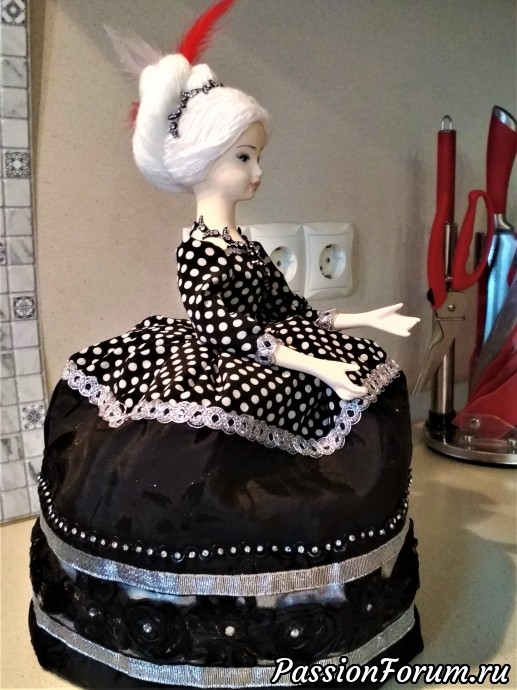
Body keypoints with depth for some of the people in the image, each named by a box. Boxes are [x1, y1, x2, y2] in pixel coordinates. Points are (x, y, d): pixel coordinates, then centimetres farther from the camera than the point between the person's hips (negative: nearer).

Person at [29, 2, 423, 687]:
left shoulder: (248, 247, 11)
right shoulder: (199, 247, -14)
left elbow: (288, 311, 14)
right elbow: (223, 327, -22)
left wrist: (364, 320, 13)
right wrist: (315, 366, -25)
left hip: (262, 389, 9)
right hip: (208, 390, -9)